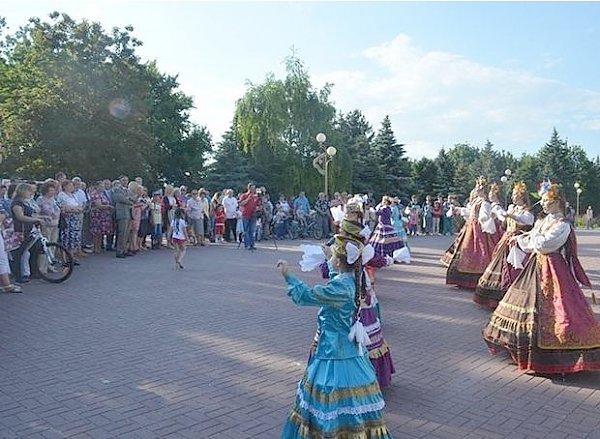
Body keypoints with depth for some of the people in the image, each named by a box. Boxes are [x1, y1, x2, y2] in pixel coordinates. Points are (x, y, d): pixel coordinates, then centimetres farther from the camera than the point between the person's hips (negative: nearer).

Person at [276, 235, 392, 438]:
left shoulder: (340, 287, -26)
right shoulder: (353, 280, 0)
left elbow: (306, 295, -22)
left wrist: (288, 276, -13)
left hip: (335, 351, -9)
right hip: (347, 347, 9)